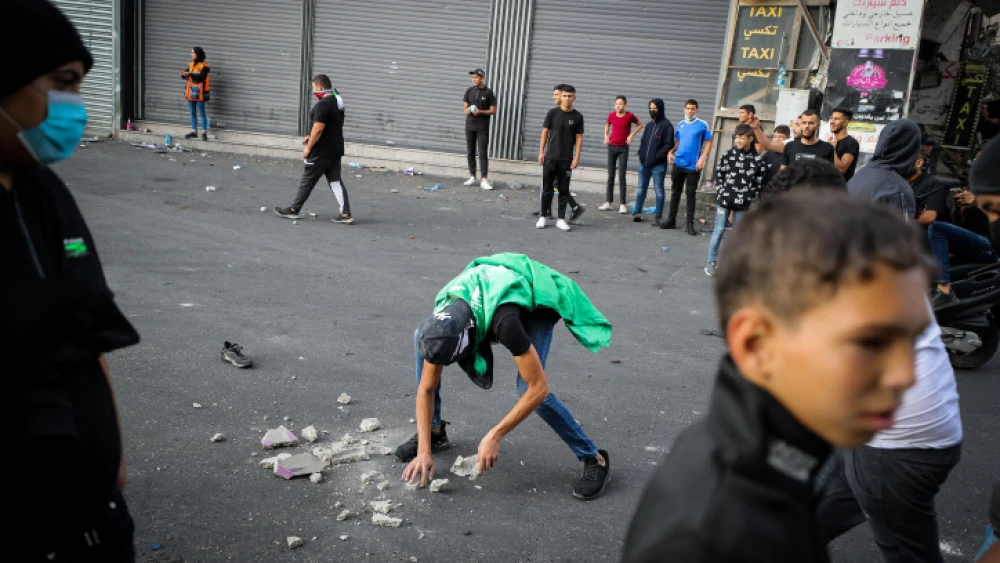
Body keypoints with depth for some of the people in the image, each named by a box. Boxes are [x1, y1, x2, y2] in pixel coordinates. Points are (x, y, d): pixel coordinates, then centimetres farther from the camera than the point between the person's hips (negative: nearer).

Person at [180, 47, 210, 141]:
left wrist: (190, 74, -27)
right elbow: (187, 76, 11)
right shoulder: (191, 64, 11)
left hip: (199, 93, -7)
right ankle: (194, 132, 18)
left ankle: (204, 133, 1)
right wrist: (184, 74, -11)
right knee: (193, 113, 12)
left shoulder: (204, 65, -10)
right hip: (190, 92, 7)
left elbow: (201, 77, -22)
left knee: (202, 113, -3)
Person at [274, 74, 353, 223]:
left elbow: (318, 129, -23)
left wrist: (308, 147, -12)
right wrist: (311, 137, 19)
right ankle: (346, 214, 2)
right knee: (336, 181, 8)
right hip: (336, 150, 8)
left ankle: (294, 210, 15)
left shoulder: (322, 105, -18)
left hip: (321, 152, -8)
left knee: (307, 181, 4)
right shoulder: (338, 102, 12)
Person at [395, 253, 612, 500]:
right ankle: (434, 432, 7)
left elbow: (539, 389, -39)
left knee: (526, 389, -27)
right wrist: (424, 450, -19)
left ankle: (595, 460, -9)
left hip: (538, 300, -6)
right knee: (422, 337, -8)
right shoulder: (441, 323, -27)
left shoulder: (503, 322, -46)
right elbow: (426, 388, -14)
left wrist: (494, 437, -35)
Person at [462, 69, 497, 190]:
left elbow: (493, 111, -4)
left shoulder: (488, 93, -3)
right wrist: (467, 110, -11)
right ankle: (473, 177, 18)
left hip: (483, 128, -5)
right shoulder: (469, 91, 9)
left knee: (483, 153, -8)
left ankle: (484, 180, -10)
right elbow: (465, 107, 14)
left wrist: (480, 111, -19)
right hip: (470, 126, 5)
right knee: (470, 152, 8)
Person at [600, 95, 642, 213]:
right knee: (610, 176, 7)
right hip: (612, 147, 3)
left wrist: (631, 134, -7)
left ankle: (622, 205, -2)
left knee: (621, 176, -6)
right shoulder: (611, 115, 0)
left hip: (623, 148, -3)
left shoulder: (630, 116, -8)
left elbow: (640, 125, 6)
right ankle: (609, 203, 13)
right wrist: (606, 135, 5)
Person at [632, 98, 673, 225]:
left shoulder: (666, 125, -6)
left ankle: (657, 216, 4)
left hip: (658, 165, -6)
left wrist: (655, 157, -17)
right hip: (644, 163, 6)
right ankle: (637, 212, 16)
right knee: (641, 188, 10)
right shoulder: (650, 124, 15)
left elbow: (668, 144, -12)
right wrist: (641, 154, 2)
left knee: (658, 190, 1)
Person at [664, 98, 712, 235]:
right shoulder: (680, 125, 9)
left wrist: (702, 159, -14)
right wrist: (671, 152, 0)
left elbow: (708, 143, -3)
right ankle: (671, 220, 18)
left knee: (690, 194, 1)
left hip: (693, 166, -4)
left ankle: (690, 223, 7)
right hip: (678, 164, 4)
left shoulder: (703, 125, -4)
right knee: (675, 192, 10)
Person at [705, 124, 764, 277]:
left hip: (742, 203, 1)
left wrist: (750, 198, -3)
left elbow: (758, 182, 4)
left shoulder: (757, 160, -1)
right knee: (719, 230, 0)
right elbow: (718, 175, 4)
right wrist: (721, 192, -3)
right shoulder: (728, 155, 0)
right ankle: (711, 262, 7)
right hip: (725, 200, -1)